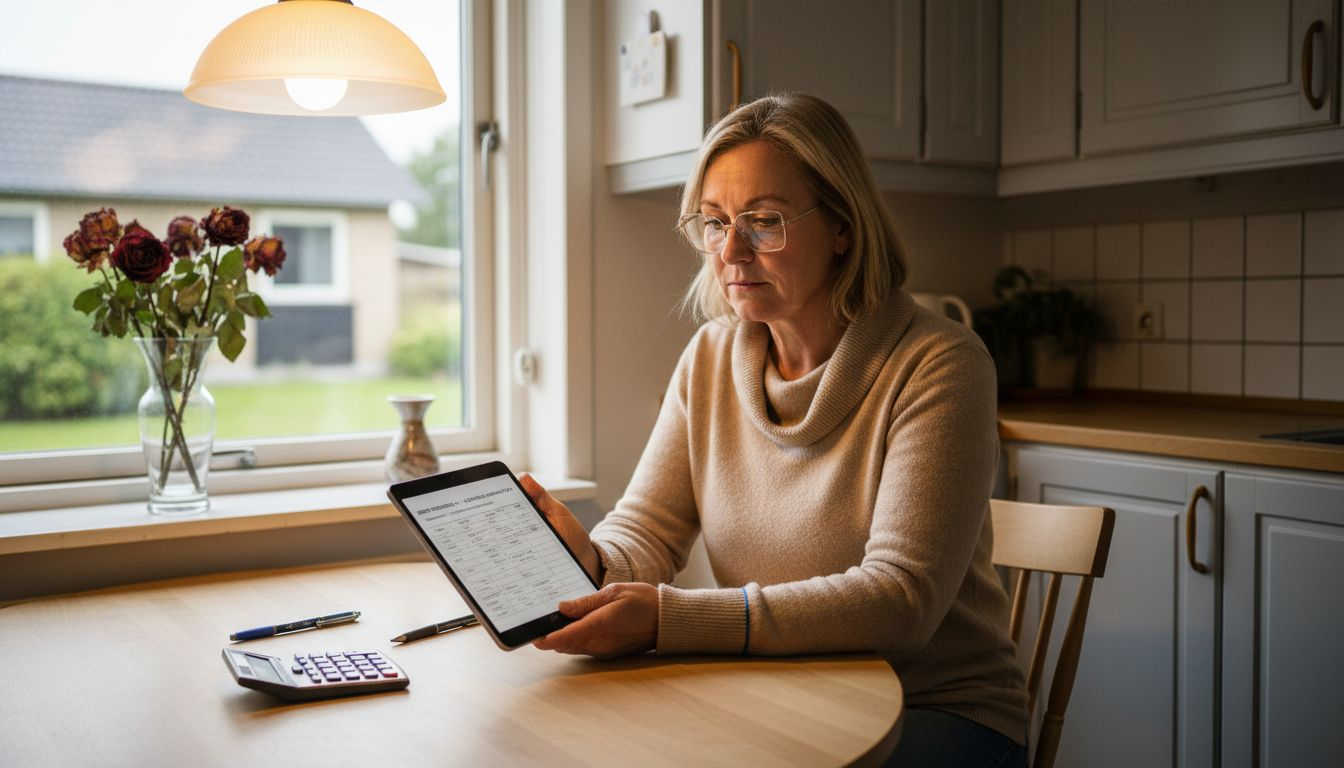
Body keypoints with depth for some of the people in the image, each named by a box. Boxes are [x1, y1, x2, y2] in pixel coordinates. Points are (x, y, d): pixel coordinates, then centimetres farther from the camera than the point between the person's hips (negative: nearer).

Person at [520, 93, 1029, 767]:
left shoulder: (936, 365, -17)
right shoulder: (711, 358, 3)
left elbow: (901, 598, -25)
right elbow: (646, 531, 0)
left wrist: (669, 619, -33)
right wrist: (593, 563, -25)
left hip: (938, 711, -4)